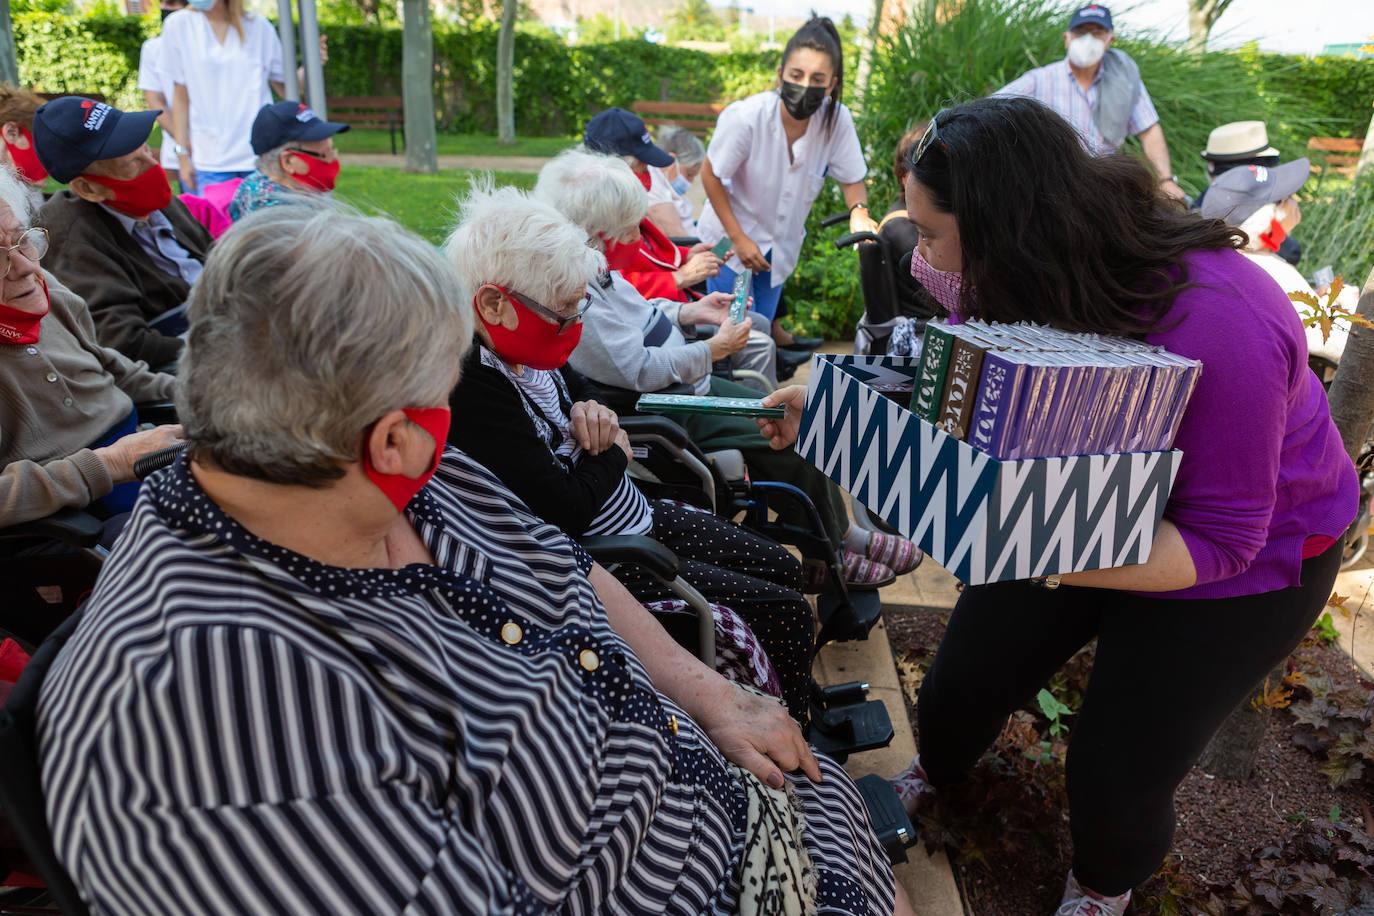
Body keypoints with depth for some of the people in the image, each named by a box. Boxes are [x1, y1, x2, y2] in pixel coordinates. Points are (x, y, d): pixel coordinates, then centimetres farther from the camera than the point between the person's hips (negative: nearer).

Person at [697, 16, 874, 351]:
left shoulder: (837, 120, -21)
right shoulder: (746, 117, -29)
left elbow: (852, 179, -6)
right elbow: (710, 174, -16)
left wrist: (859, 211, -28)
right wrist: (738, 238, -17)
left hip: (782, 242, 3)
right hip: (731, 237, -3)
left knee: (763, 324, 15)